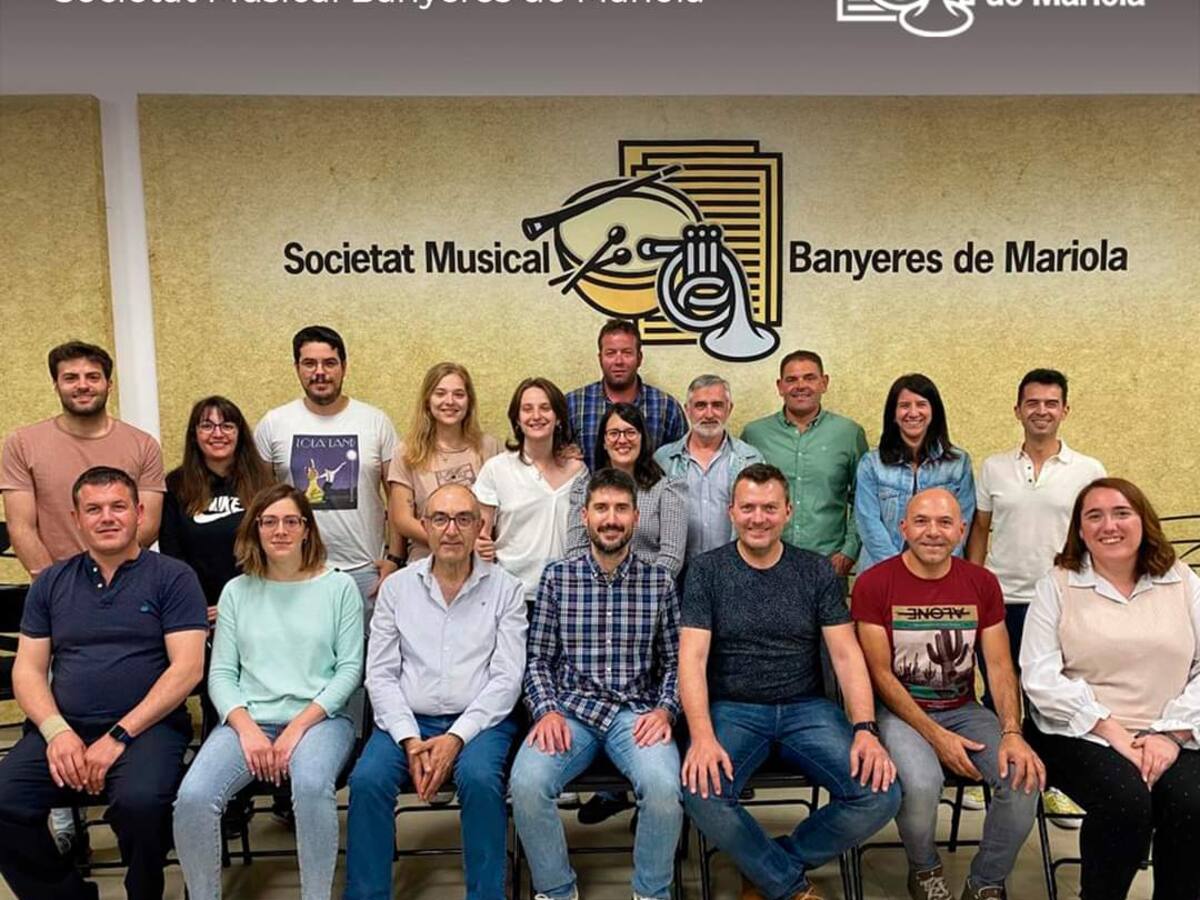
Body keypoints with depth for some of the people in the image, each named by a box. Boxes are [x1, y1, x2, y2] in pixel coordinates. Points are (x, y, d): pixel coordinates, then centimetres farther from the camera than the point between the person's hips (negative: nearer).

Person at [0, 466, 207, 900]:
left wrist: (119, 736, -14)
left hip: (147, 726, -4)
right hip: (62, 728, 4)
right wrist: (56, 731, -8)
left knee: (140, 802, -32)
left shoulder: (173, 577, 2)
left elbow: (187, 667, -6)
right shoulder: (51, 583, 15)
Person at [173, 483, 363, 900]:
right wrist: (247, 728, -10)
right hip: (248, 719, 3)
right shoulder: (237, 591, 13)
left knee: (312, 786, -34)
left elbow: (349, 669, 1)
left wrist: (299, 726, -11)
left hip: (319, 717, -2)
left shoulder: (339, 587, 6)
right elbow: (220, 673, 8)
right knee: (192, 796, -24)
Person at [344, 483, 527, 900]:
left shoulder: (505, 588, 2)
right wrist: (409, 740, -10)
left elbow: (506, 678, -4)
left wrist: (456, 737, -15)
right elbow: (380, 674, 4)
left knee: (480, 779, -30)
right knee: (367, 779, -24)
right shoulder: (396, 587, 8)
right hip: (407, 721, 2)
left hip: (480, 721, -2)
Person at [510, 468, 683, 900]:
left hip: (635, 712, 0)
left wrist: (664, 709, -8)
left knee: (664, 786, -30)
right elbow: (538, 658, 5)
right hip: (571, 709, 1)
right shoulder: (557, 577, 6)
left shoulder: (660, 581, 7)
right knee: (526, 783, -28)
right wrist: (547, 711, -10)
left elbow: (674, 660, 9)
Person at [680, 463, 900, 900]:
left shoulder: (817, 571, 5)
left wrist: (865, 729, -15)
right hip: (732, 709, -2)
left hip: (807, 708, 2)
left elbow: (846, 654, 1)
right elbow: (692, 656, -8)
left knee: (880, 795, -19)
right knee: (702, 795, -31)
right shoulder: (706, 570, 0)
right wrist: (703, 736, -23)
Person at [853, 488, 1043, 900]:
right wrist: (935, 736, -17)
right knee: (921, 783, -32)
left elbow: (1000, 666, 0)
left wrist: (1012, 733, -16)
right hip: (900, 711, -4)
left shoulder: (982, 583, 2)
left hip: (963, 709, 4)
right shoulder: (874, 583, -10)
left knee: (1025, 779, -20)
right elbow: (880, 674, -10)